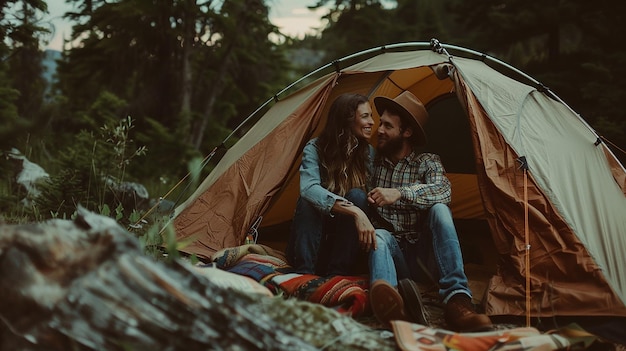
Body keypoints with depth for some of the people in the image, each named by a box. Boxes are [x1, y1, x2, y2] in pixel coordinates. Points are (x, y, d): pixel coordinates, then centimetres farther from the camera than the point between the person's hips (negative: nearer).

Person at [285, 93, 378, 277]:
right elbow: (308, 188, -34)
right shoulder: (315, 149, -15)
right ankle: (304, 273, -31)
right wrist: (355, 212, -45)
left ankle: (337, 273, -24)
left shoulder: (368, 153, -2)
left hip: (343, 240, 3)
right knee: (310, 201, -31)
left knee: (357, 196, -24)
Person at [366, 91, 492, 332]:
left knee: (439, 210, -30)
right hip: (395, 254, 1)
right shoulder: (375, 163, 13)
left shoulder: (427, 162, 3)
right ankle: (390, 303, -69)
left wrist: (400, 193, -33)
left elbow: (443, 191, -20)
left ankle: (456, 301, -44)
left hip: (424, 255, -1)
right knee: (379, 237, -34)